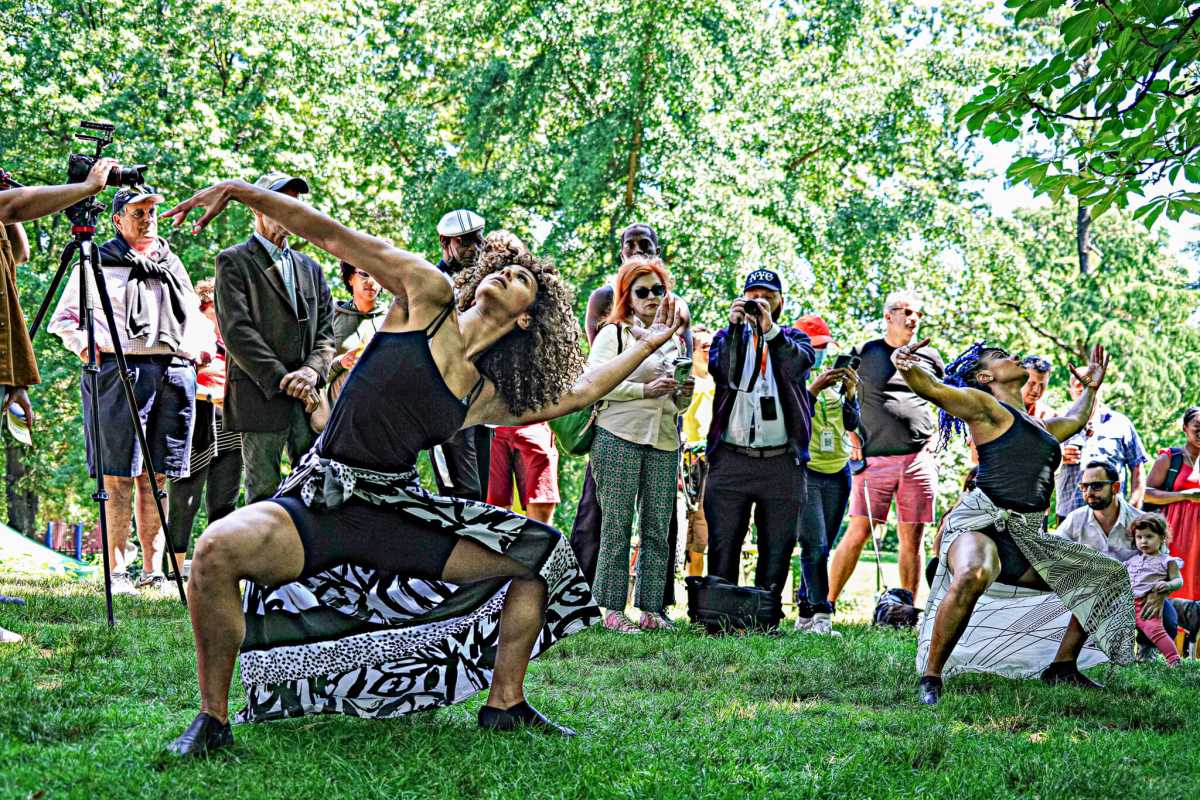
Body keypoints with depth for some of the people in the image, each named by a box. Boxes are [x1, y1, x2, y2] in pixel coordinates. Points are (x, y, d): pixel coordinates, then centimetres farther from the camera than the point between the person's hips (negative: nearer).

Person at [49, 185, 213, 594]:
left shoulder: (172, 265, 22)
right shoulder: (97, 265, 9)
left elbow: (194, 314, 29)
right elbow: (63, 318, 11)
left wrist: (204, 346, 10)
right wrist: (83, 345, -8)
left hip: (175, 373, 4)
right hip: (119, 371, -4)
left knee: (155, 478, 5)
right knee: (119, 477, -6)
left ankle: (153, 571, 7)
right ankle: (116, 570, -4)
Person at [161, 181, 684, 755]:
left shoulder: (491, 398, 11)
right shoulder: (429, 297, 1)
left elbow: (572, 393, 25)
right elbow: (333, 238, -3)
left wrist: (645, 345, 25)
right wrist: (243, 191, -7)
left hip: (399, 510, 5)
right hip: (322, 502, -5)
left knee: (543, 551, 2)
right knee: (219, 550, -35)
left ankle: (504, 705, 14)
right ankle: (213, 719, -16)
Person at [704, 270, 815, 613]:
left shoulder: (794, 339, 14)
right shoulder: (729, 335, 16)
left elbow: (797, 365, -10)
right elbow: (721, 371, -5)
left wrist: (770, 328, -22)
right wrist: (735, 326, -15)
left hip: (781, 461, 0)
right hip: (730, 459, 0)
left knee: (777, 546, 1)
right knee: (722, 544, -4)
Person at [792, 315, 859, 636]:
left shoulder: (833, 379, 14)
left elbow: (851, 423, 7)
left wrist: (849, 393, -9)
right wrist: (814, 389, -23)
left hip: (838, 471, 5)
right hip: (803, 472, -5)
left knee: (822, 547, 5)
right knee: (815, 546, -13)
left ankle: (805, 615, 10)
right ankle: (821, 615, -16)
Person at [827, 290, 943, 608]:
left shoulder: (930, 357, 12)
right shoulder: (863, 353, 6)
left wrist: (935, 442, 9)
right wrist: (854, 440, 3)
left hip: (919, 460, 2)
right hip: (875, 458, -2)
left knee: (912, 539, 4)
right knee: (857, 533, -8)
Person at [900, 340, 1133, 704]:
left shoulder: (1041, 427, 26)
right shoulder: (983, 405, 3)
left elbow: (1074, 420, 51)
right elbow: (932, 388, -15)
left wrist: (1091, 388, 54)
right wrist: (904, 365, -34)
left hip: (1027, 539, 9)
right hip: (982, 523, -9)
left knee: (1109, 577, 15)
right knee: (972, 576, -42)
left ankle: (1062, 667, 17)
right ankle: (929, 678, -32)